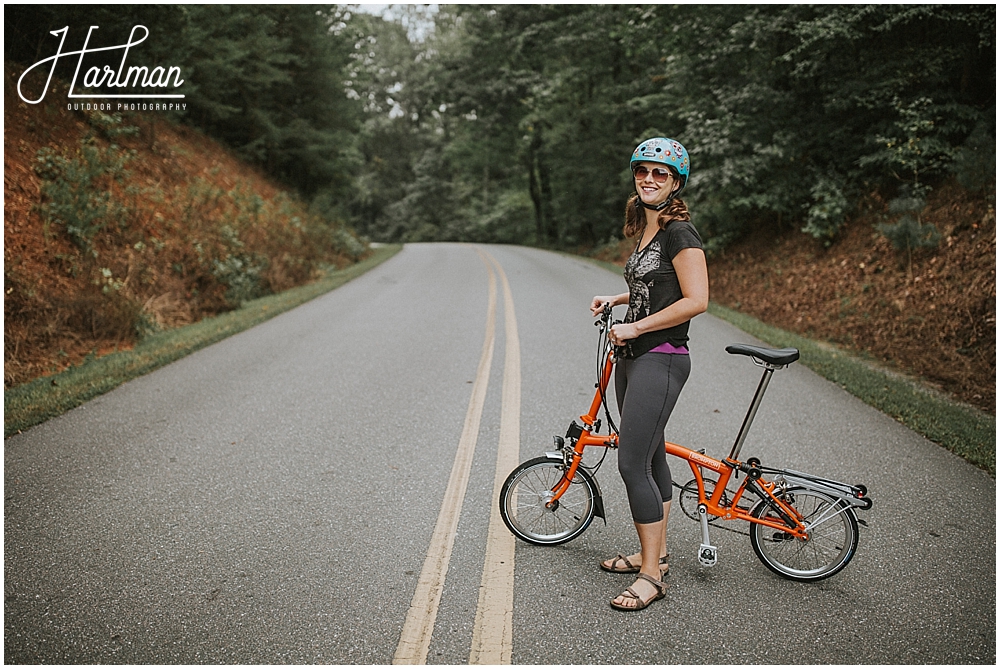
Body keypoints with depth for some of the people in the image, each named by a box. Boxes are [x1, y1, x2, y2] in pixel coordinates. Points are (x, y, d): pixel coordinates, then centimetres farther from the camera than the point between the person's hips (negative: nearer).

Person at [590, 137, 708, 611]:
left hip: (660, 359, -10)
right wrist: (616, 299, 13)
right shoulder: (645, 229, 15)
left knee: (632, 463, -12)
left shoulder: (679, 232, -13)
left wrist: (635, 327, -16)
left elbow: (695, 300, -19)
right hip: (633, 358, 10)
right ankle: (654, 553, 28)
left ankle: (651, 576, -2)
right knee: (650, 457, 15)